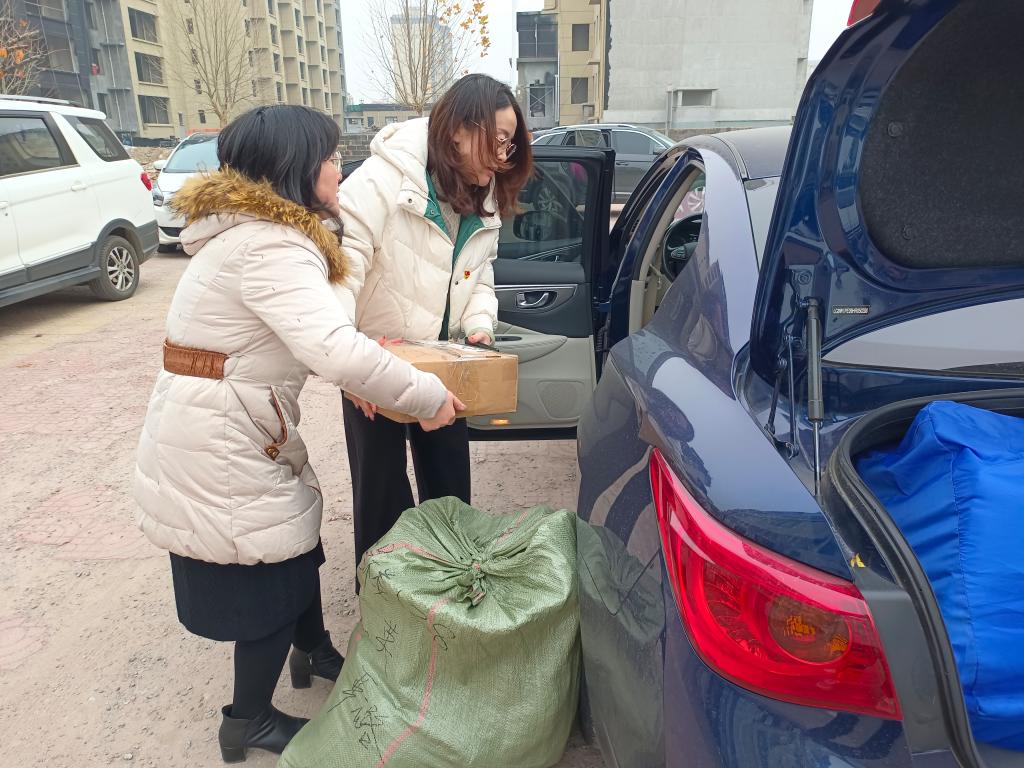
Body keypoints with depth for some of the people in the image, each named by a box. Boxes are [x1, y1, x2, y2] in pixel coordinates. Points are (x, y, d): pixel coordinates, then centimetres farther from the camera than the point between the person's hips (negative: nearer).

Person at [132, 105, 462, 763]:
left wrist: (367, 353, 8)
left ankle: (315, 652, 46)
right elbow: (336, 351, -37)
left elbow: (299, 336, 16)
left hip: (226, 427, 10)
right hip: (219, 442, -10)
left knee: (296, 542, 23)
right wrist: (427, 395, -26)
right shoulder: (271, 247, -24)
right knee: (270, 581, 7)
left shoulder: (248, 229, 10)